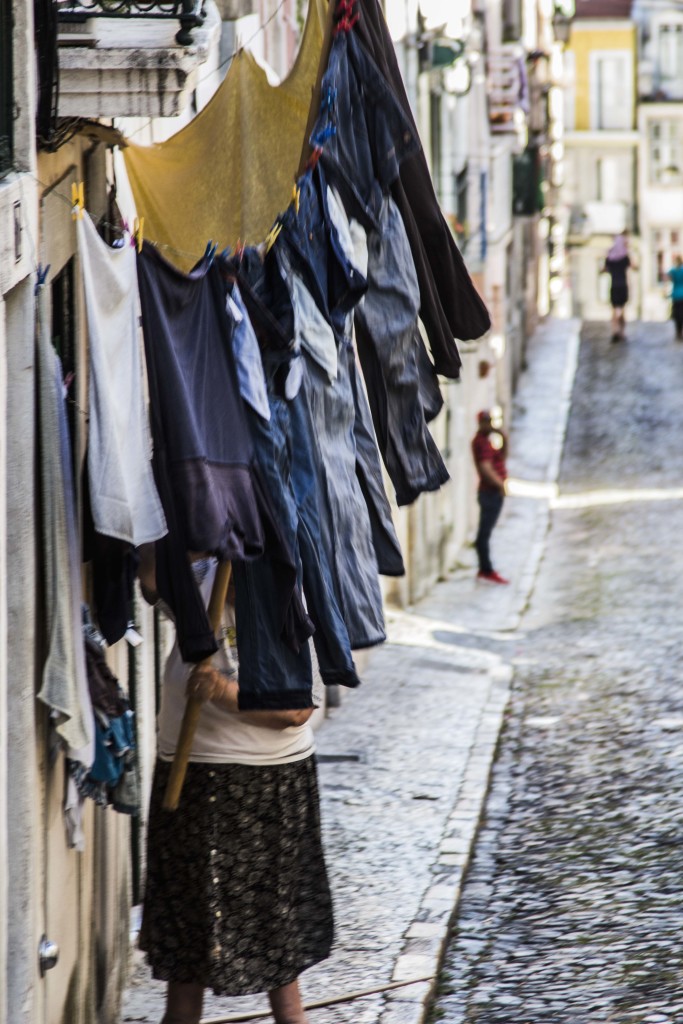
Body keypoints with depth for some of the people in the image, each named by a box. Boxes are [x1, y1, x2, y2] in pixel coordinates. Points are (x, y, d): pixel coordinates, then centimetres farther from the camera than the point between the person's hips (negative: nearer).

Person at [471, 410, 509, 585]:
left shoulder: (484, 440, 17)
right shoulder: (482, 442, -15)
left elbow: (501, 457, 19)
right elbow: (486, 468, -23)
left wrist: (504, 440, 6)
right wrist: (500, 484, -18)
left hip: (492, 492, 10)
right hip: (491, 492, -10)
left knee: (484, 532, 12)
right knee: (485, 532, -8)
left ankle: (485, 570, 16)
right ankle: (487, 570, -8)